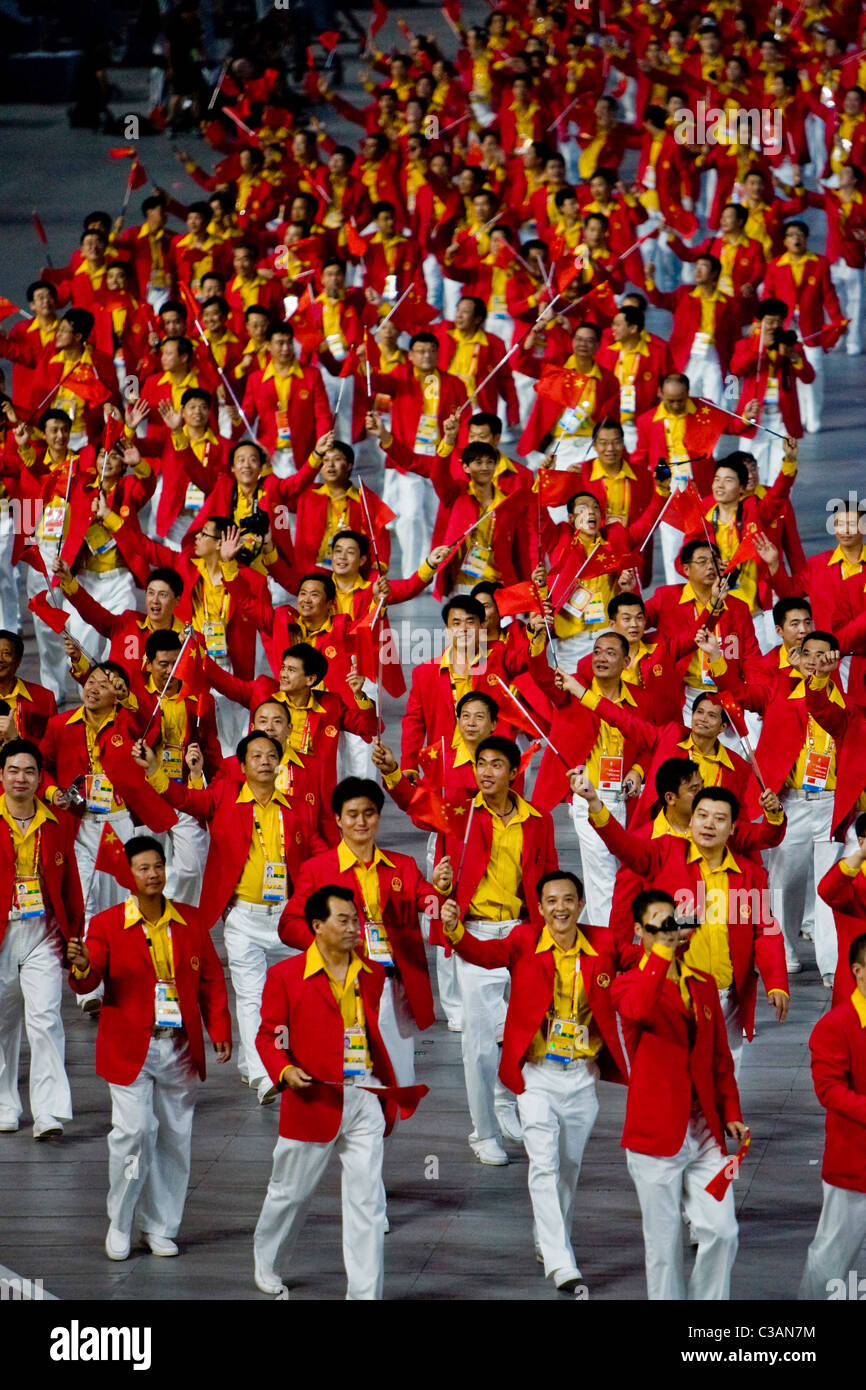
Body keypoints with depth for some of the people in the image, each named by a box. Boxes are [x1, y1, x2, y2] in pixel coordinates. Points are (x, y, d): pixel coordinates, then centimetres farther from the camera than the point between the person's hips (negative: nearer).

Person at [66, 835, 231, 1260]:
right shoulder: (107, 924, -1)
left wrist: (219, 1029, 2)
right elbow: (86, 983, -10)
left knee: (174, 1138, 6)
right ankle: (119, 1225, 6)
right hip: (130, 1048, -3)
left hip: (180, 1048, 3)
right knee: (133, 1133, -11)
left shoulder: (191, 921, 9)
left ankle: (160, 1228, 18)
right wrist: (83, 966, -34)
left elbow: (211, 979, 12)